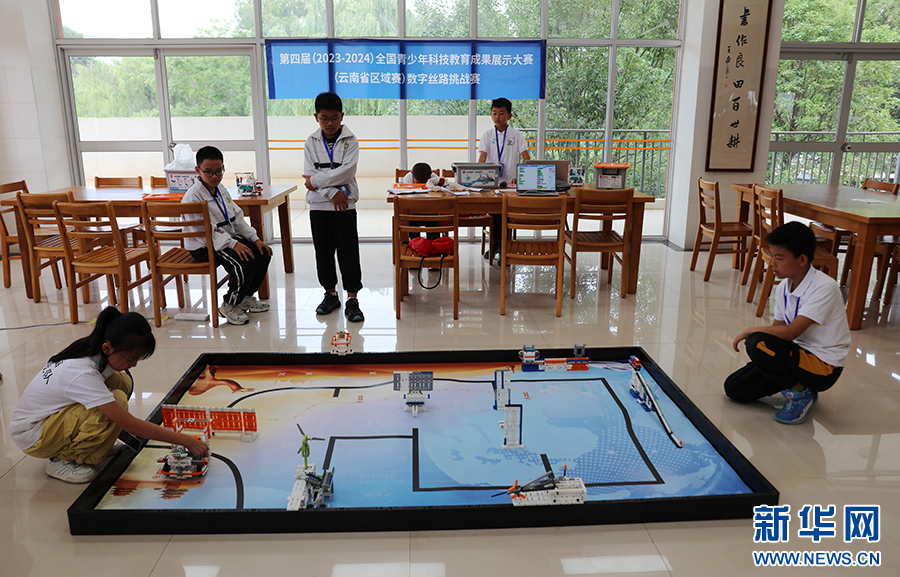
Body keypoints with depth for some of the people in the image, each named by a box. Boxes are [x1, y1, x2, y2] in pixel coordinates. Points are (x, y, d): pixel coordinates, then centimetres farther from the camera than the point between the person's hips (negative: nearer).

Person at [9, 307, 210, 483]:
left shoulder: (94, 349, -13)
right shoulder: (82, 375, -35)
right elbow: (130, 424, -35)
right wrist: (186, 441, -34)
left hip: (52, 414, 8)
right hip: (31, 436, -8)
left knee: (122, 381, -10)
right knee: (117, 399, -28)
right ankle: (62, 460, -9)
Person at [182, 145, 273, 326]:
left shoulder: (221, 189, 10)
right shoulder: (193, 196, -18)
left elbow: (237, 218, 13)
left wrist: (255, 239, 2)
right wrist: (233, 244, -31)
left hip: (229, 238, 9)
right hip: (204, 247, -9)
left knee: (263, 253, -3)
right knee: (244, 263, -28)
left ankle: (246, 297, 13)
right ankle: (229, 306, -7)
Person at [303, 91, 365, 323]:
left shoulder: (350, 141, -1)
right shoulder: (311, 142, 6)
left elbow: (347, 171, -14)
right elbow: (310, 173, -4)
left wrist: (317, 180, -14)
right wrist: (332, 192, -15)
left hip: (345, 206, -3)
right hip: (319, 205, 3)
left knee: (348, 252, -3)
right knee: (323, 252, 10)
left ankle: (352, 299, 2)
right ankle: (330, 294, 24)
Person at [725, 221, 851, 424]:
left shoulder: (824, 288, -22)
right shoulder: (783, 288, 3)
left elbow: (790, 332, -28)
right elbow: (777, 329, 10)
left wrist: (751, 331, -16)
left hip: (824, 366, -8)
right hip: (797, 354, 8)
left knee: (759, 343, -30)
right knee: (735, 388, -1)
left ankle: (800, 392, -8)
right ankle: (797, 383, 14)